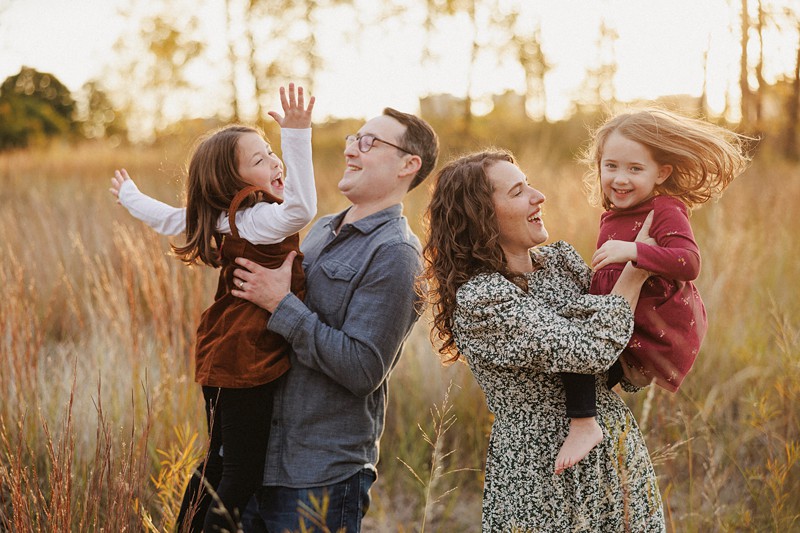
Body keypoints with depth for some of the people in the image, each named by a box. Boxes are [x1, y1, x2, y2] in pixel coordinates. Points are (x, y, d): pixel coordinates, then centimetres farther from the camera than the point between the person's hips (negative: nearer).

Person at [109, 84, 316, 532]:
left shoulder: (219, 219, 7)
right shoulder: (253, 219, -20)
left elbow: (170, 218, 24)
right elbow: (300, 210, -41)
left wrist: (130, 195, 45)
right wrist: (297, 135, -42)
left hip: (223, 358, 10)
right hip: (246, 361, -10)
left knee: (220, 462, 23)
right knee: (243, 474, -2)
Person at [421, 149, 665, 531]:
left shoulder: (560, 260, 5)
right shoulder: (477, 300, -18)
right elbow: (592, 350, -23)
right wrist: (637, 269, -14)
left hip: (618, 453, 7)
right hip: (545, 482, -7)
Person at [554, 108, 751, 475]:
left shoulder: (665, 210, -14)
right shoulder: (613, 216, 13)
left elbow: (689, 262, -32)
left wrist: (632, 250, -36)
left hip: (659, 334, -10)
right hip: (627, 326, 10)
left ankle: (583, 424, -22)